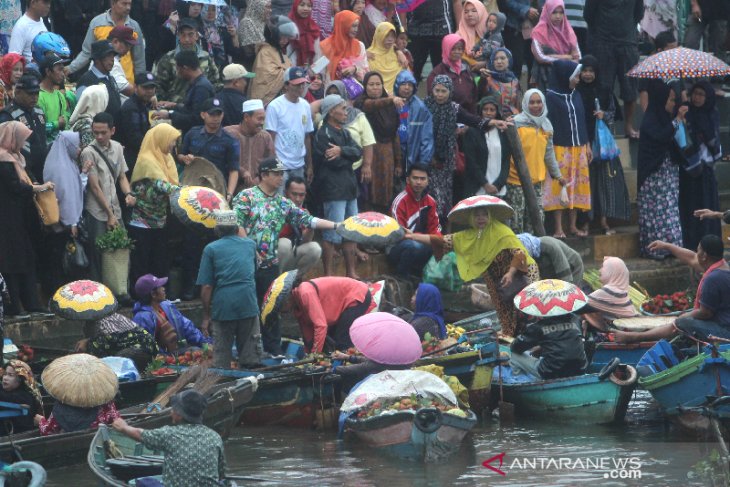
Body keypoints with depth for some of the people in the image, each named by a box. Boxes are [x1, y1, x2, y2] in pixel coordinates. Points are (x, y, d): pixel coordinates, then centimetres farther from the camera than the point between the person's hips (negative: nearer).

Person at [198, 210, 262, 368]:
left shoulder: (211, 249, 3)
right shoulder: (250, 245, 13)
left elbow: (206, 287, -2)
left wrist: (206, 316, 5)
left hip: (223, 307, -2)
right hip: (249, 305, 2)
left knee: (222, 355, 6)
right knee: (250, 354, 8)